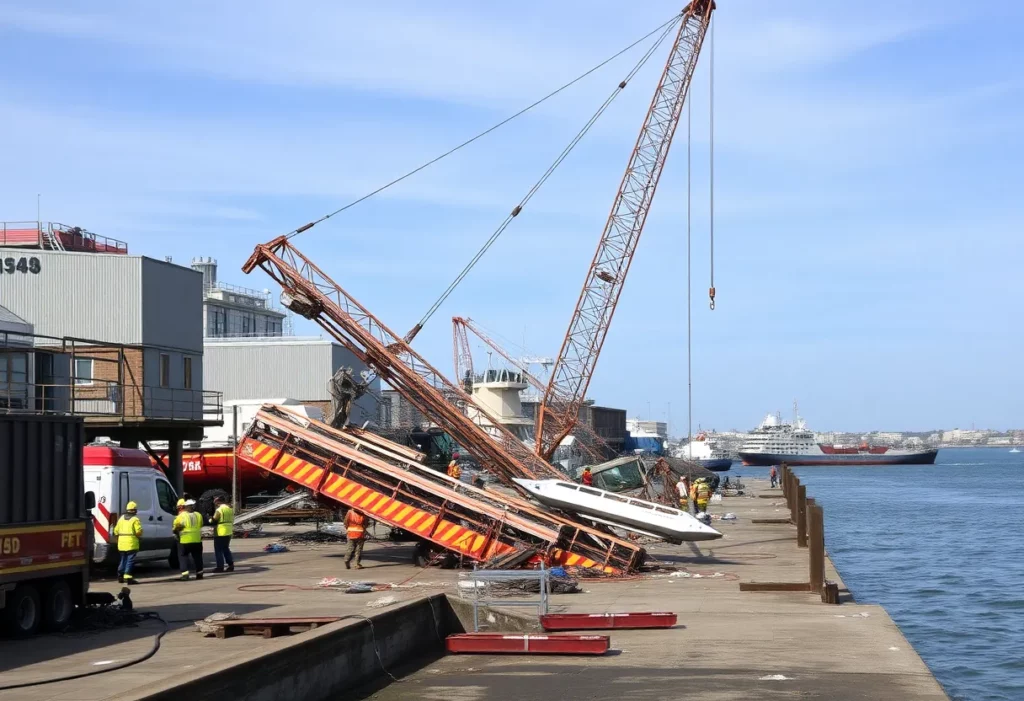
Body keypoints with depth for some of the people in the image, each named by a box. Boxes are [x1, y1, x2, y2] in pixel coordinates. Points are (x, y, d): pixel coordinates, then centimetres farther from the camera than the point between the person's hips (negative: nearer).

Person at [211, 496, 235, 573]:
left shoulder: (219, 510, -16)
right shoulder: (230, 509, 11)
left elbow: (214, 521, -14)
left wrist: (210, 520, 6)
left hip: (220, 532, -8)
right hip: (229, 532, 8)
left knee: (218, 550, 1)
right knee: (226, 548, 18)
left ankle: (220, 566, 0)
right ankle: (231, 565, 14)